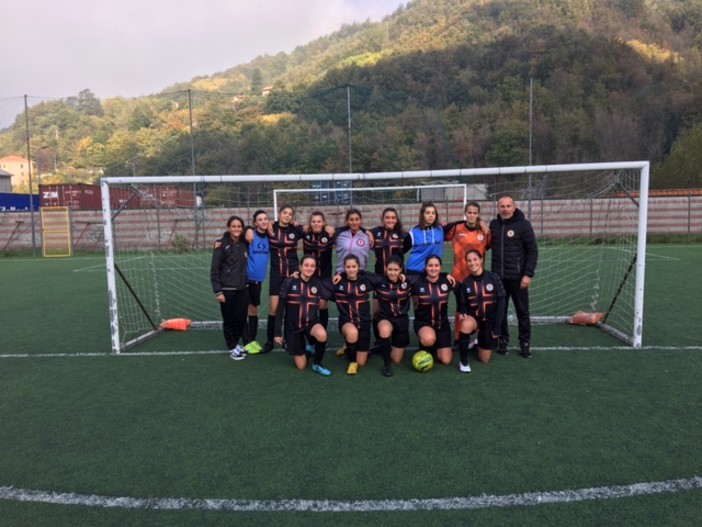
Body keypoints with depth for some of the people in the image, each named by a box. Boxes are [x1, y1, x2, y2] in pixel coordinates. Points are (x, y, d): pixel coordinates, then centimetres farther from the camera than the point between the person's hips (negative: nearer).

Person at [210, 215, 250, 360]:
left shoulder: (244, 244, 7)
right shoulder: (221, 245, -8)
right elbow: (214, 270, -9)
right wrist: (217, 291, -13)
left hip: (243, 288, 5)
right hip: (227, 289, -4)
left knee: (241, 317, 9)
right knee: (229, 319, 7)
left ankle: (236, 343, 32)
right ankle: (232, 347, 24)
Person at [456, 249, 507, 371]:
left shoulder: (493, 278, -10)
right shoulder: (465, 283, -5)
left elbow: (502, 302, -9)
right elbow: (463, 304, -1)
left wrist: (497, 327, -12)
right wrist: (462, 313, -25)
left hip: (490, 320, 0)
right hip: (473, 317, 0)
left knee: (484, 359, 6)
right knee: (466, 325, -39)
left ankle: (479, 343, 42)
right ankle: (463, 362, -21)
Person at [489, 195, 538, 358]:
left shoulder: (523, 224, -6)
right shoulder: (494, 224, 6)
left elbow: (532, 251, -7)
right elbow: (488, 245, 20)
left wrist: (528, 274, -12)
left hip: (517, 277, -3)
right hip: (498, 276, 3)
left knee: (522, 311, 6)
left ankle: (525, 342, 19)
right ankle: (503, 340, 23)